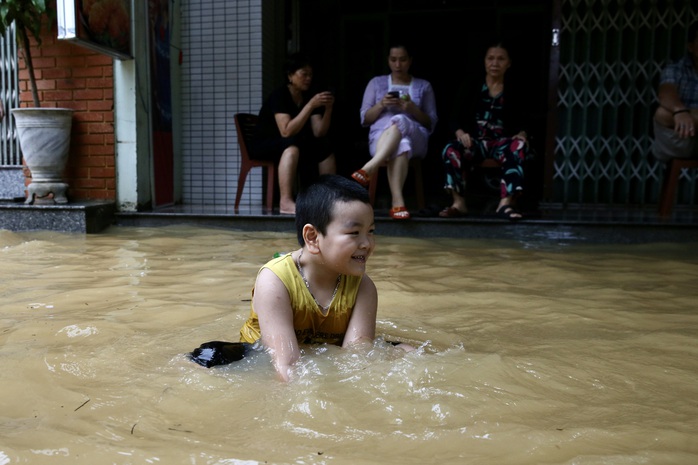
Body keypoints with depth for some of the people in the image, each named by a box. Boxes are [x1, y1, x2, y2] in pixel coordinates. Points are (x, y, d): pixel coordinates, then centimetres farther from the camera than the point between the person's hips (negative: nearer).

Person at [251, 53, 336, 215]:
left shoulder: (308, 97, 2)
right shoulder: (279, 95, -18)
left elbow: (319, 133, -6)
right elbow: (286, 132, -32)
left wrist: (328, 109, -20)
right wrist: (310, 106, -32)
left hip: (292, 146, 7)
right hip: (264, 146, -7)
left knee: (325, 146, -8)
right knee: (293, 144, -36)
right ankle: (286, 202, -47)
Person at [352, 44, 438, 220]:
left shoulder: (424, 86, 19)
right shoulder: (376, 83, 20)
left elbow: (431, 124, 11)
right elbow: (364, 119, 13)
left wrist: (413, 109, -8)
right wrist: (381, 105, -7)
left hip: (416, 138, 0)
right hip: (381, 138, 0)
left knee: (399, 121, -38)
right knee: (400, 144, -40)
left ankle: (368, 169, -52)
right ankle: (398, 202, -54)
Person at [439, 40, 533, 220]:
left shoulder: (513, 92, 12)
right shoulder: (470, 88, 9)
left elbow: (521, 123, 10)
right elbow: (455, 118, 4)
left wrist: (522, 134, -15)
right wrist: (461, 133, -18)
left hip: (502, 141, 0)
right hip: (475, 141, 0)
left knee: (520, 146, -35)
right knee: (450, 150, -33)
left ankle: (506, 202, -39)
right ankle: (459, 203, -25)